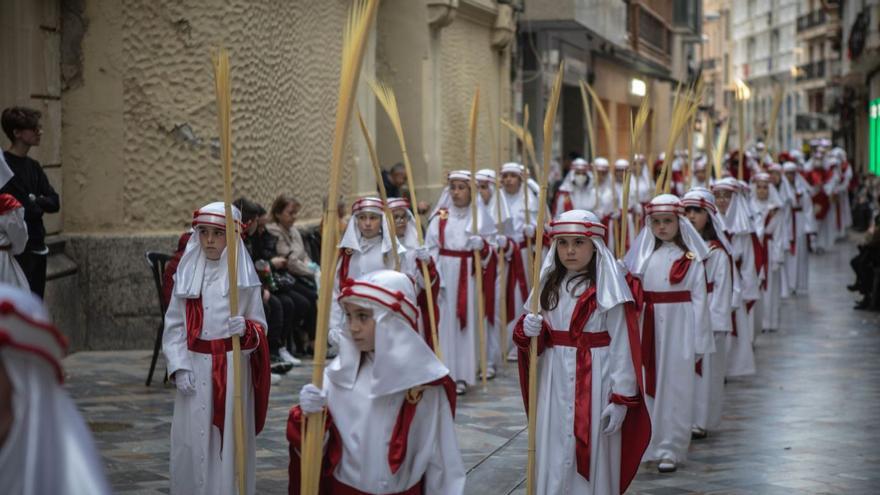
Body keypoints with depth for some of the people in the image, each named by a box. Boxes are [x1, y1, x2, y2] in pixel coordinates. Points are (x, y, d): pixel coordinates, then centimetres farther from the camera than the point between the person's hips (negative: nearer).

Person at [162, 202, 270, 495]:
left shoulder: (244, 277, -1)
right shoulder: (187, 275, 5)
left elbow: (259, 327, 2)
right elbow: (174, 326, 5)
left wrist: (245, 329, -21)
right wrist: (179, 367, -5)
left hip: (233, 369, -2)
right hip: (195, 369, 2)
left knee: (229, 438, -1)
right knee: (192, 440, 3)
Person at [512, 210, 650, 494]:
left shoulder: (608, 289, -8)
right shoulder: (549, 285, 10)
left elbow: (622, 348, -9)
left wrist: (621, 397, -14)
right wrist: (528, 331, -8)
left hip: (595, 383, -5)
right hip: (555, 383, 5)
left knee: (592, 458, 1)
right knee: (554, 456, 8)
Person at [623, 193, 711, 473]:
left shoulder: (690, 259, -4)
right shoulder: (644, 255, 7)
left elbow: (699, 300, -5)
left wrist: (698, 342, -7)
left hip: (677, 330, -4)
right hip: (647, 329, 4)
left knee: (674, 388, 0)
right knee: (647, 386, 9)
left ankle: (670, 449, 5)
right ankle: (645, 444, 21)